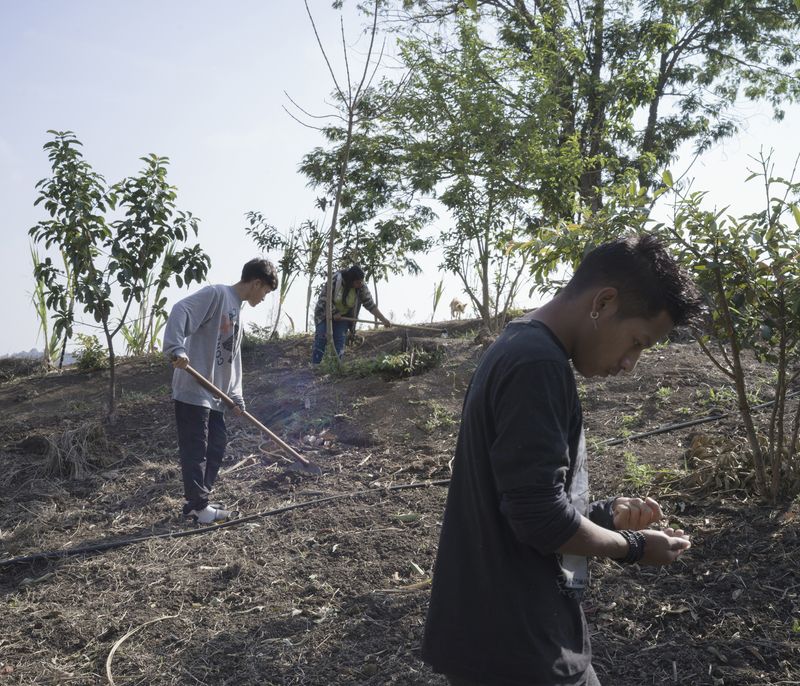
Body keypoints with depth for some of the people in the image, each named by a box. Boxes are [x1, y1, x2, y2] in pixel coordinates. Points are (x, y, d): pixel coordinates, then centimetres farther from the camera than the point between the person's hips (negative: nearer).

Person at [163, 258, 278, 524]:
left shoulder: (237, 310, 19)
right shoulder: (216, 294, -9)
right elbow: (180, 311, -24)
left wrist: (235, 396, 17)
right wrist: (176, 349, -38)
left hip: (214, 393, 10)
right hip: (193, 389, -10)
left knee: (217, 446, 14)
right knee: (196, 449, -1)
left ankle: (198, 500, 24)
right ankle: (198, 506, 9)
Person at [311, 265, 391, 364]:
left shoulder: (362, 288, -18)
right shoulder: (335, 279, -28)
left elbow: (371, 305, -16)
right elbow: (324, 298, -21)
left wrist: (384, 320, -22)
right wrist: (334, 313, -21)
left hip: (343, 316, 3)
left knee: (340, 340, -8)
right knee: (321, 339, -10)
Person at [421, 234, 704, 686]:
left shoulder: (520, 348, 10)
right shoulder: (538, 365, -22)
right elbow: (540, 518, -23)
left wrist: (605, 514, 7)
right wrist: (632, 546, -8)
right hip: (519, 646, -9)